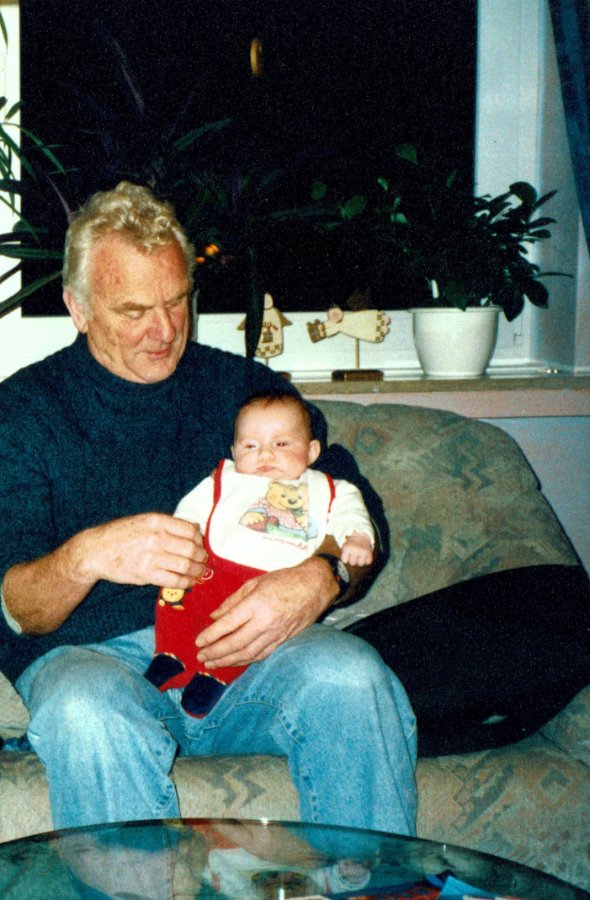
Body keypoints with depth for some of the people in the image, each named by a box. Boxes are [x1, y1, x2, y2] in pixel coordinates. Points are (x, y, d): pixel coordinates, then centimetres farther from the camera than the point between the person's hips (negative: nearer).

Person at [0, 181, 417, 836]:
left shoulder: (247, 387, 14)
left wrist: (320, 579, -16)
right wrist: (86, 556, -25)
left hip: (251, 651, 2)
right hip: (92, 656, -1)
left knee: (353, 676, -30)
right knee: (84, 713, -36)